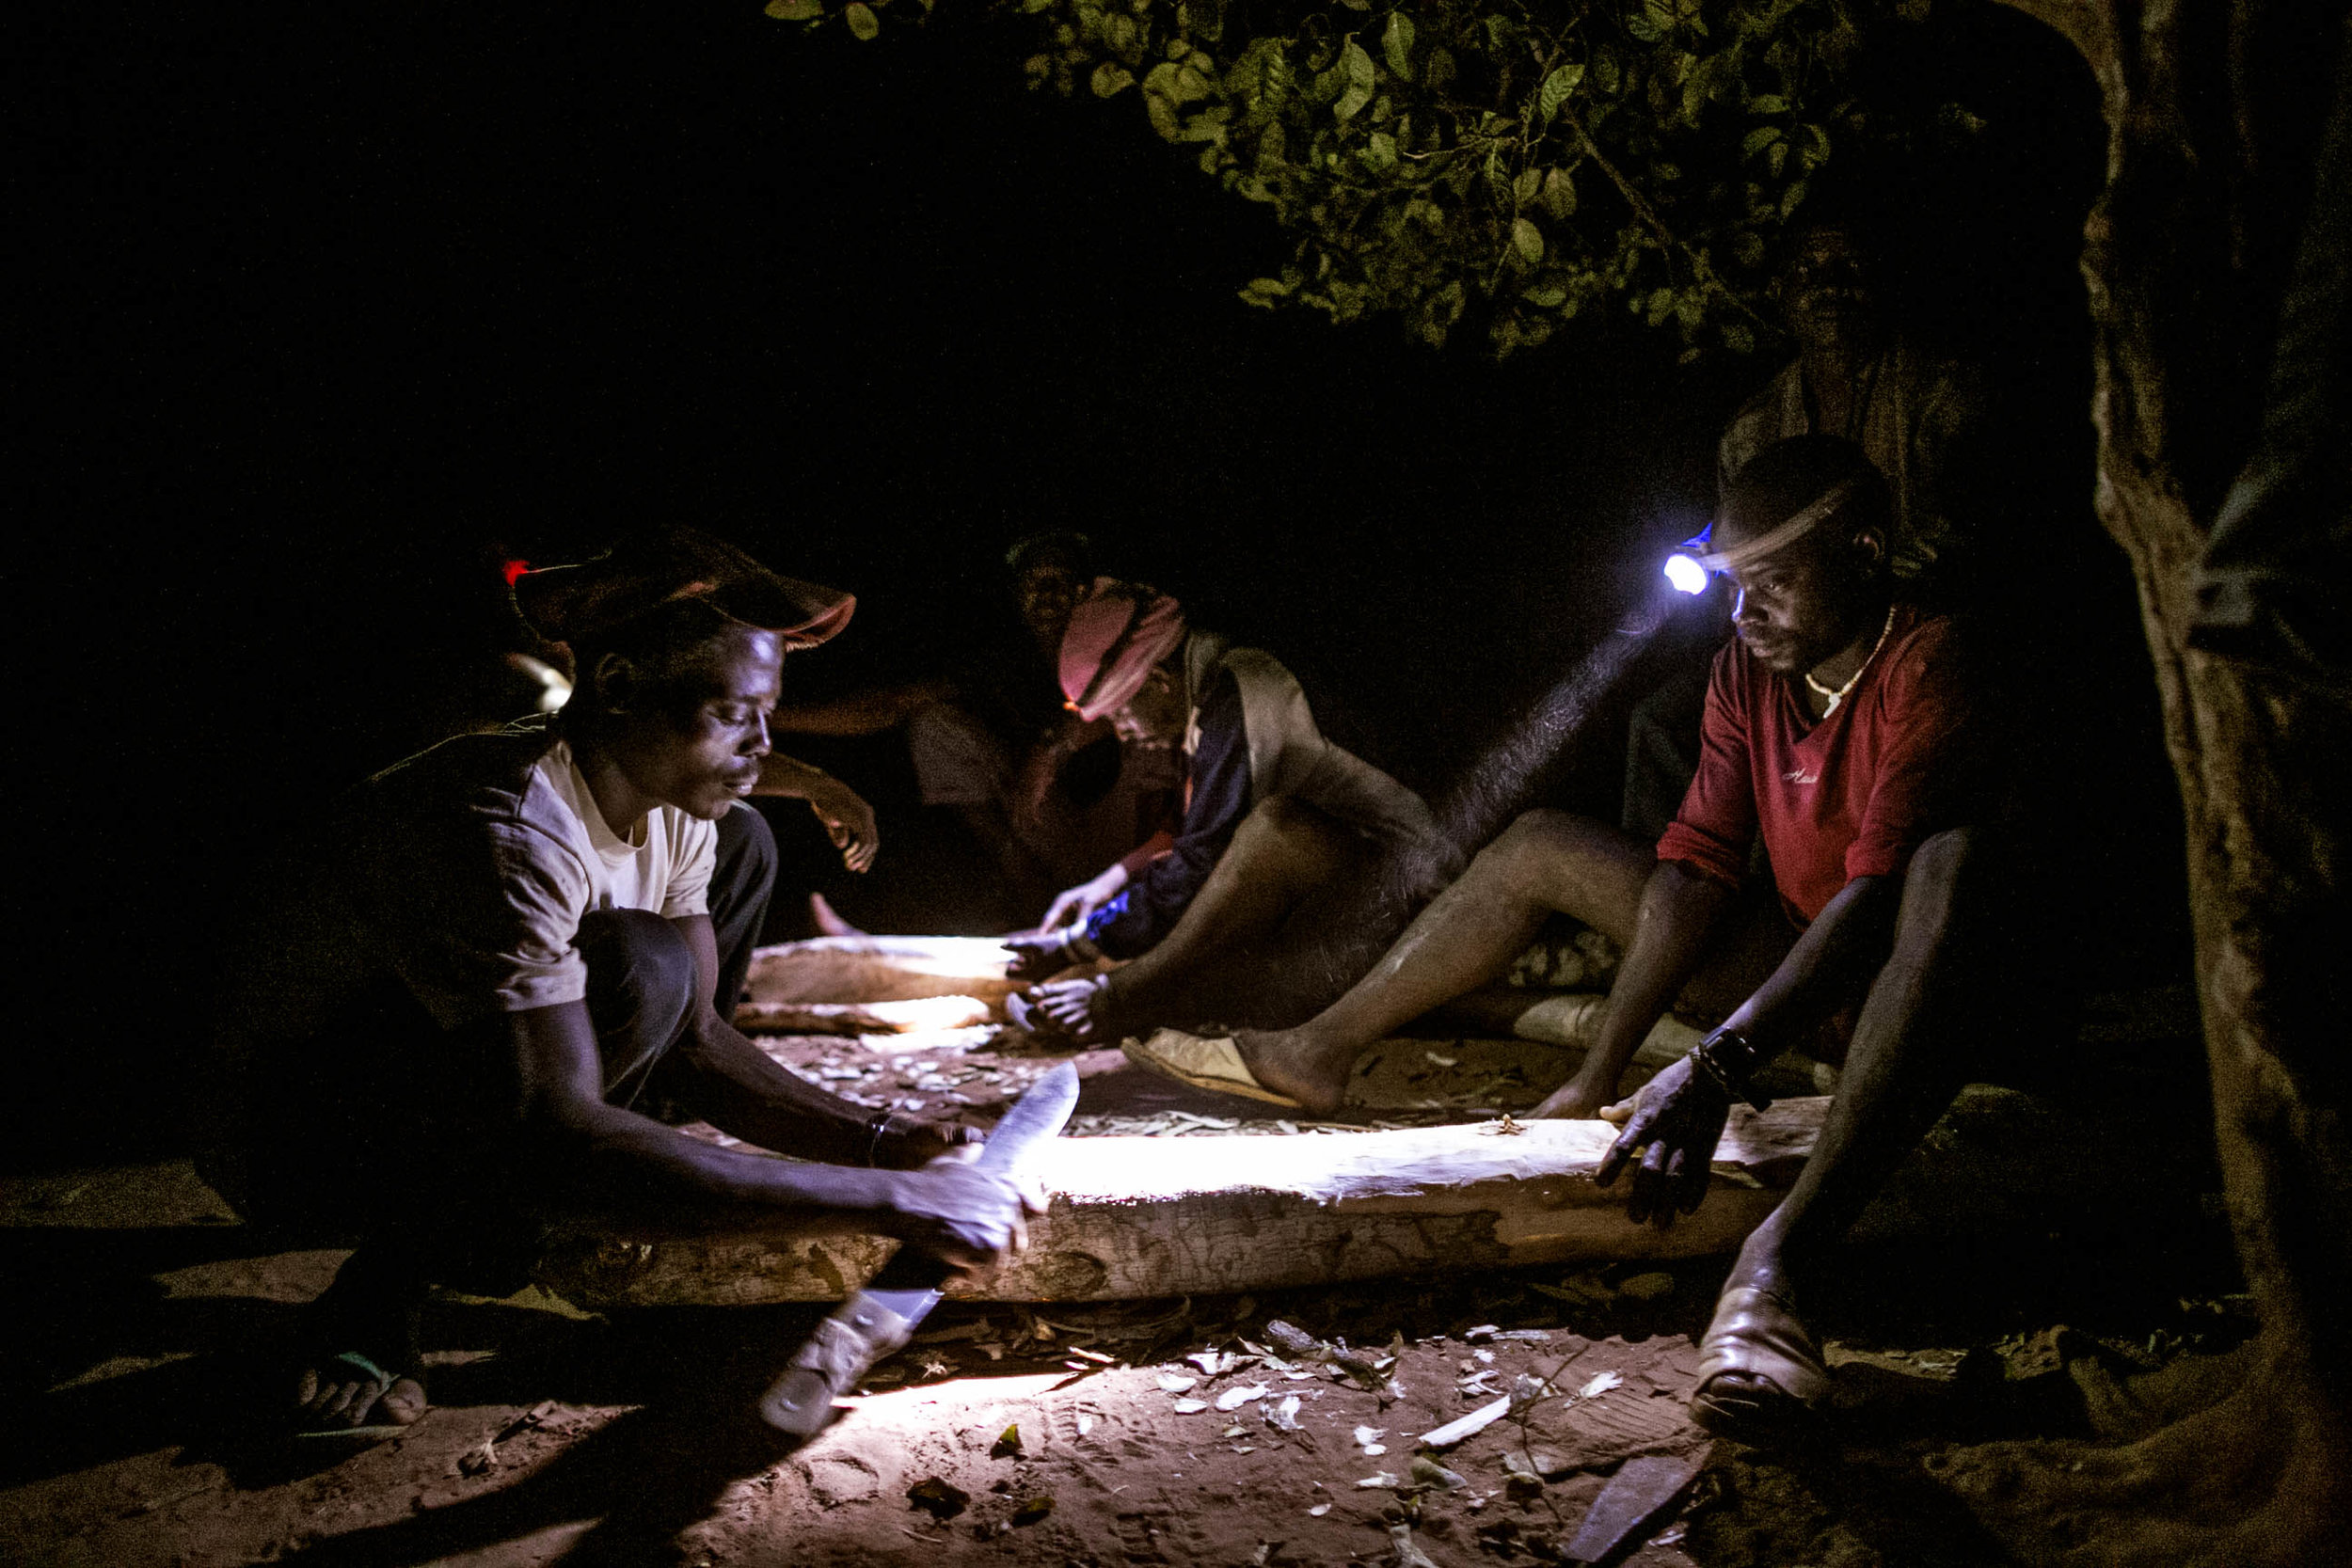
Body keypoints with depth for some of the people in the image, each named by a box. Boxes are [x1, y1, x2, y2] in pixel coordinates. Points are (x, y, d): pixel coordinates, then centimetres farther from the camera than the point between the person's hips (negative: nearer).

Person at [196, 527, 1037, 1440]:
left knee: (740, 845, 2)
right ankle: (374, 1305, -15)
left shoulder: (674, 815, -7)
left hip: (434, 1085, 8)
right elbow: (552, 1148, -42)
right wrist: (886, 1202, -43)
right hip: (291, 1142, -8)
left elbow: (693, 1041, -2)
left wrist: (874, 1140, -19)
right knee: (640, 967, -34)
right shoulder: (510, 836, -35)